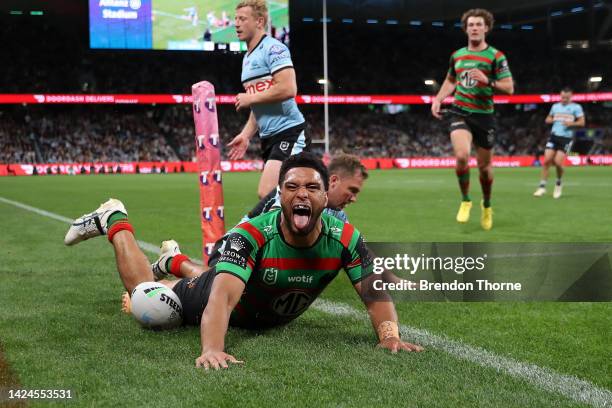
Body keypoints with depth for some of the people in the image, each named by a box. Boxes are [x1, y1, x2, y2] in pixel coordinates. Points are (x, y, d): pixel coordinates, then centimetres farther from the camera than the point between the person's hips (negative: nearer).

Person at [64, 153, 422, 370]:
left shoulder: (345, 238, -32)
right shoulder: (252, 235, -43)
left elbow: (376, 294, -26)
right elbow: (223, 297, -55)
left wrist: (390, 336, -46)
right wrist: (212, 349, -72)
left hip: (270, 318, 5)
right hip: (232, 295, -5)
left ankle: (176, 262, 63)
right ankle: (115, 222, 33)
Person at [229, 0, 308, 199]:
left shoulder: (273, 48, -10)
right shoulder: (247, 58, 20)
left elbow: (288, 89, -23)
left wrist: (250, 99, -12)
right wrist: (246, 135, 15)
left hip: (289, 132, -10)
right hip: (269, 138, 10)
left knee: (266, 194, -21)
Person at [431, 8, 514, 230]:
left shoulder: (496, 56, -4)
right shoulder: (457, 56, 8)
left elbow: (509, 88, -8)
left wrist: (487, 81, -23)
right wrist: (438, 99, 11)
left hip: (484, 115, -1)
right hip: (459, 113, 1)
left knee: (484, 165, 8)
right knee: (462, 156, -23)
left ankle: (487, 205, 35)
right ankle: (465, 200, 0)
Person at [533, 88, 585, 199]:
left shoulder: (576, 107, 3)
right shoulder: (555, 106, 16)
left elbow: (582, 122, -1)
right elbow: (547, 120, 23)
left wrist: (571, 123, -18)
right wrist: (552, 120, 1)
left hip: (566, 138, -4)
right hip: (554, 136, 4)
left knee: (558, 162, -12)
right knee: (546, 160, -7)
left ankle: (559, 184, 14)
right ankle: (542, 187, 0)